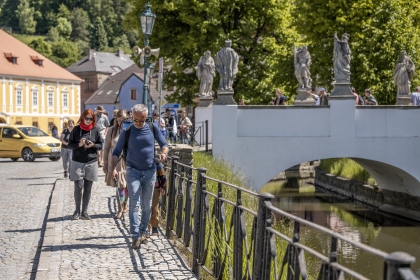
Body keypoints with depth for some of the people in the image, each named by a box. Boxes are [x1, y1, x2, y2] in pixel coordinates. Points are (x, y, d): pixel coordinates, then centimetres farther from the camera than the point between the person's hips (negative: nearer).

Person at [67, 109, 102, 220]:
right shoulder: (76, 129, 0)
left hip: (91, 162, 2)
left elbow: (100, 145, 9)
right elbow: (69, 144, 3)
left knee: (88, 188, 4)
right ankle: (77, 210, 11)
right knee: (78, 187, -6)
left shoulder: (95, 130, 3)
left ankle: (84, 211, 14)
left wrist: (92, 145, -11)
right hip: (77, 162, -2)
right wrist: (79, 145, -15)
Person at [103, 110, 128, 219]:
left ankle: (124, 205, 34)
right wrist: (105, 163, 4)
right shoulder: (112, 130, 1)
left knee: (127, 186, 10)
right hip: (115, 162, 0)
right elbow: (106, 147, 6)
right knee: (119, 186, -4)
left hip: (128, 162, 1)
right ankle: (120, 210, 6)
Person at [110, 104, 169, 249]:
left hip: (150, 172, 2)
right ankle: (135, 236, -10)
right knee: (134, 204, -10)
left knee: (147, 205, 10)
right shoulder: (127, 132, -2)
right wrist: (113, 168, -12)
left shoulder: (152, 129, 2)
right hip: (133, 172, -2)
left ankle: (143, 231, 25)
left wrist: (164, 153, -12)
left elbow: (164, 144, 12)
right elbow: (116, 152, 3)